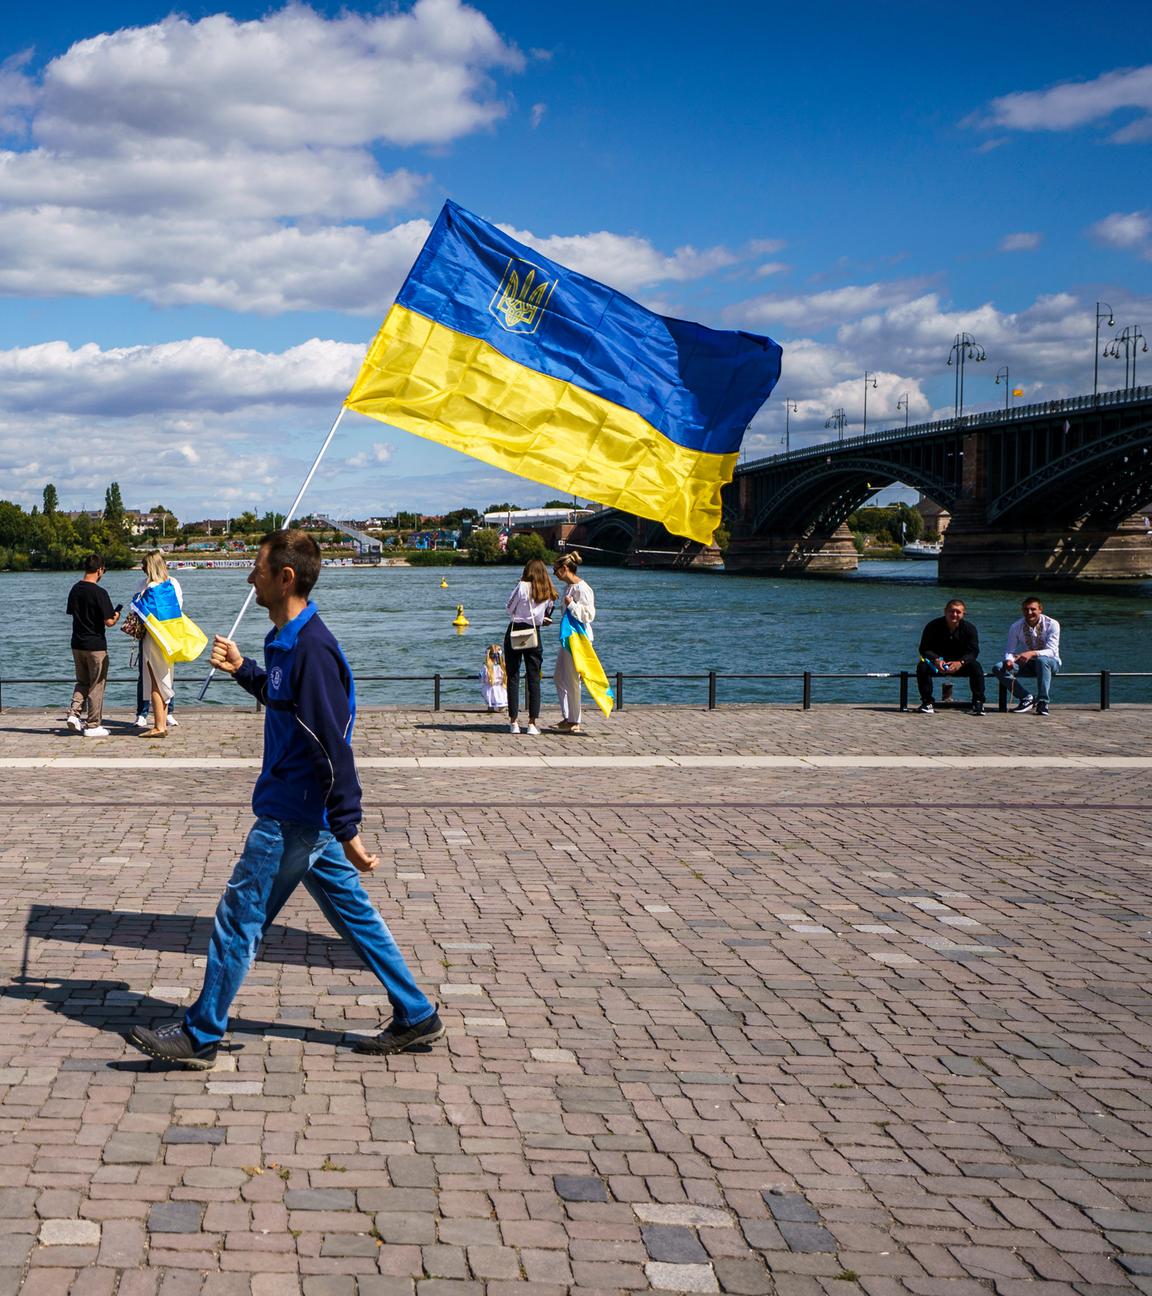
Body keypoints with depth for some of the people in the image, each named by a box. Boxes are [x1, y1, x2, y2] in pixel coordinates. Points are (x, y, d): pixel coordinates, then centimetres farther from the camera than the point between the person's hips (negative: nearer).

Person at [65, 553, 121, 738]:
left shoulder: (74, 590, 4)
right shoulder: (99, 593, -17)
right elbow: (109, 622, -17)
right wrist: (116, 617, 4)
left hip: (77, 644, 6)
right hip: (96, 645, -6)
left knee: (82, 682, 20)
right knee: (96, 685, 3)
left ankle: (74, 713, 2)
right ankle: (93, 726, 7)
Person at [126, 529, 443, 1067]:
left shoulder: (311, 649, -23)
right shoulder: (286, 640, 8)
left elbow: (333, 746, -25)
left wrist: (347, 831, -25)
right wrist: (242, 670, 18)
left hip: (294, 816, -10)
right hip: (306, 813, 10)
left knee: (238, 917, 1)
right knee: (353, 913, 14)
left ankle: (199, 1037, 13)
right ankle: (416, 1016, 21)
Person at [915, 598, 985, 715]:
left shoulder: (969, 628, -7)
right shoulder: (933, 626, -10)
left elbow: (973, 651, -14)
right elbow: (924, 649, -15)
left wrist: (960, 663, -36)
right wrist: (936, 660, -37)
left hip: (961, 663, 1)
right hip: (937, 663, -1)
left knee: (976, 667, -28)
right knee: (922, 666, -31)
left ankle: (978, 703, -23)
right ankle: (927, 703, -23)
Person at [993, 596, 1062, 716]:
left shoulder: (1052, 624, -15)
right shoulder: (1016, 627, -5)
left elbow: (1051, 651, -23)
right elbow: (1009, 650, -4)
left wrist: (1032, 653, -42)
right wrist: (1009, 660, -30)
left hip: (1050, 662, -4)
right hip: (1028, 664, 4)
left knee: (1042, 660, -42)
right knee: (998, 669, -20)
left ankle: (1042, 702, -31)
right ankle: (1026, 698, -11)